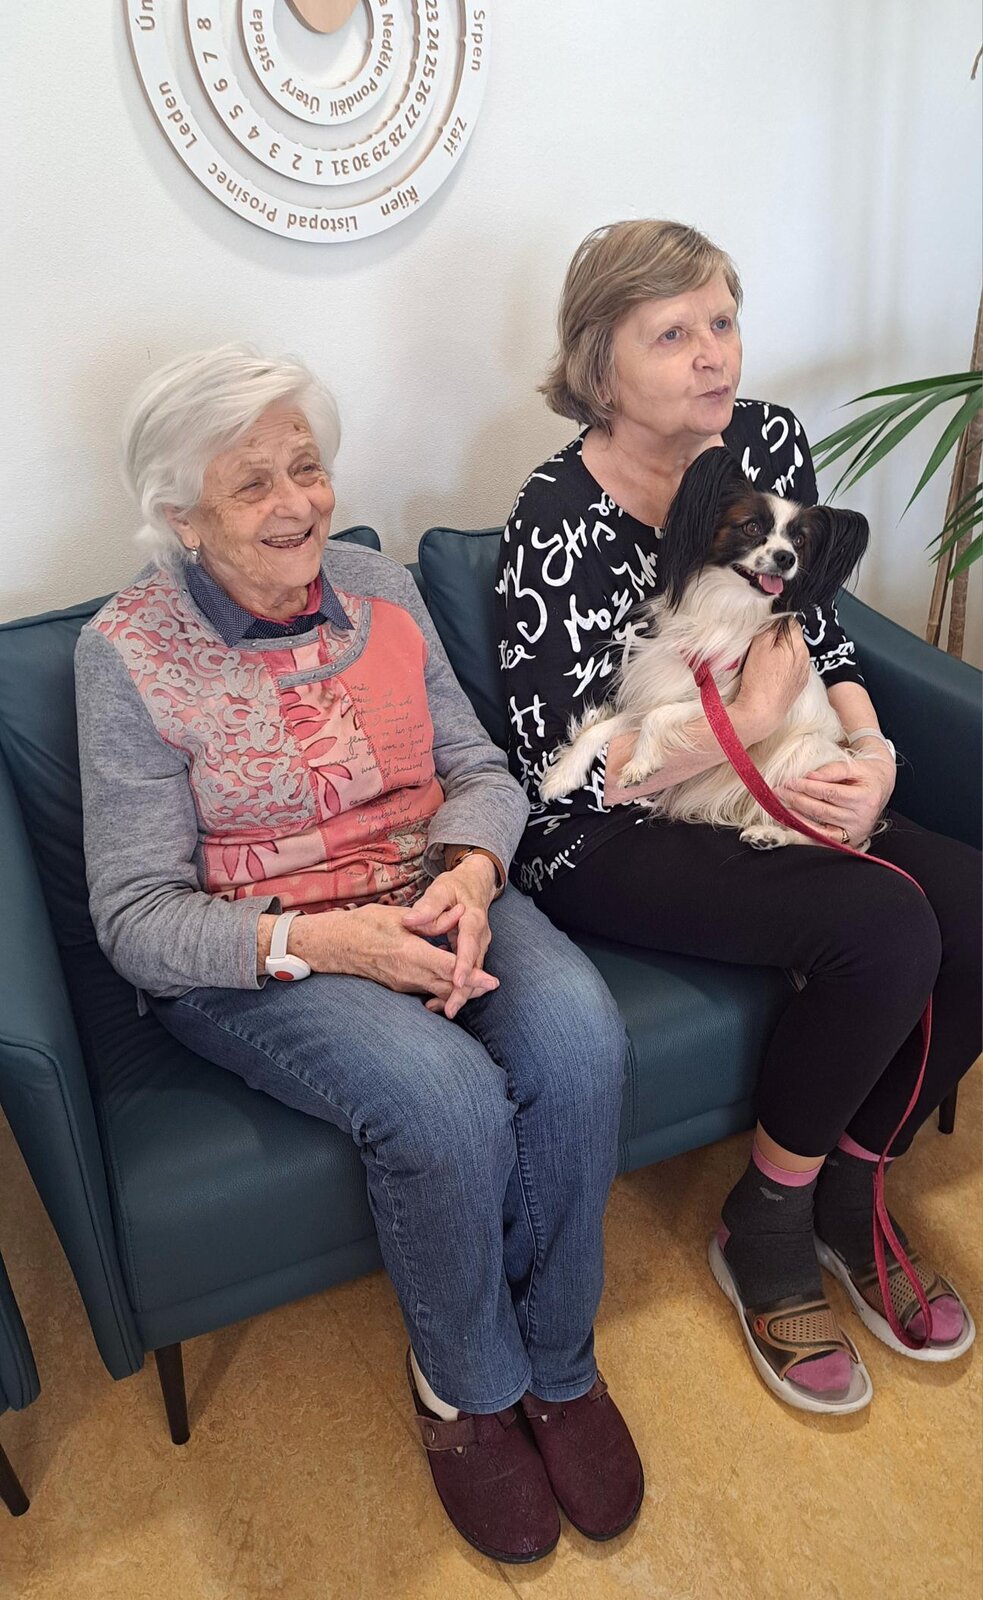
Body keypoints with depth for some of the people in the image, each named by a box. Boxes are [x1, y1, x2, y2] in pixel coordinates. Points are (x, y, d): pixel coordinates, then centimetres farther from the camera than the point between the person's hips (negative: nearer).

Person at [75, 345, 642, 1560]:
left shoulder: (379, 590, 5)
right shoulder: (127, 653, -9)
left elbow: (480, 771, 6)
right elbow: (137, 920, -11)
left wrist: (469, 874, -17)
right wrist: (318, 938, -27)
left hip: (427, 901, 4)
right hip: (249, 954, -4)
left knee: (576, 1035, -25)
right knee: (445, 1097, -30)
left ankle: (556, 1360, 1)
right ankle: (465, 1382, 3)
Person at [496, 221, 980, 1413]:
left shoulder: (767, 440, 2)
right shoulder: (556, 522, -17)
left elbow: (820, 636, 8)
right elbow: (572, 776, -19)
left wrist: (873, 751, -11)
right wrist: (755, 717, -17)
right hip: (608, 844, -6)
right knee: (884, 932, -27)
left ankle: (844, 1187, 10)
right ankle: (764, 1229, 0)